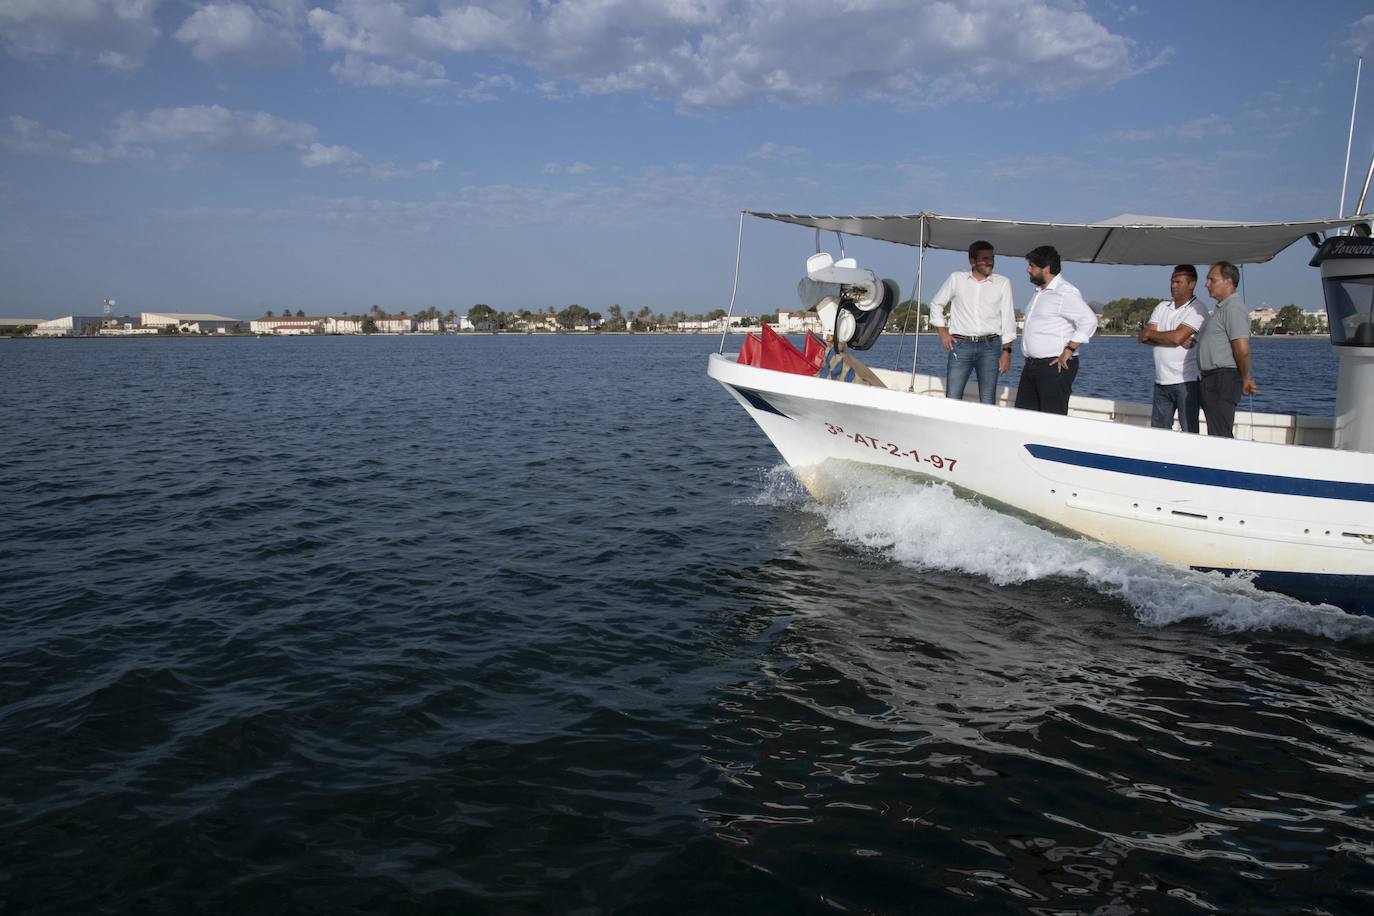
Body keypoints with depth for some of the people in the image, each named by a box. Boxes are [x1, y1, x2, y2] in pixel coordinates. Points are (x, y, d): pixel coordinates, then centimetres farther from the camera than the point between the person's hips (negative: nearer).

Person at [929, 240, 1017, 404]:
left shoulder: (1003, 283, 7)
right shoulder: (956, 278, 6)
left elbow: (1008, 318, 6)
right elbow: (936, 304, 16)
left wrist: (1006, 351, 0)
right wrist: (943, 331, 6)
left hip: (990, 346, 1)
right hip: (961, 345, 0)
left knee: (988, 401, 1)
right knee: (952, 398, -5)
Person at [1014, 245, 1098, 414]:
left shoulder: (1065, 292, -12)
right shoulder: (1039, 292, 19)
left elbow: (1089, 320, -21)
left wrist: (1068, 350, -20)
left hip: (1056, 367, -9)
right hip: (1031, 366, 9)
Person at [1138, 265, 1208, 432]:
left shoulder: (1197, 309, -6)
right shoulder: (1162, 307, 13)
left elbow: (1177, 337, -20)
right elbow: (1144, 337, 0)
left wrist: (1150, 333, -4)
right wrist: (1179, 340, -12)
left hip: (1186, 381, -6)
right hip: (1161, 381, 6)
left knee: (1189, 432, -3)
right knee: (1157, 431, 11)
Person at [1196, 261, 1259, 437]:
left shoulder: (1234, 307, -14)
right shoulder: (1221, 308, 20)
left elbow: (1242, 349, -21)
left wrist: (1245, 378, -8)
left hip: (1223, 381, -11)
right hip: (1212, 380, 11)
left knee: (1219, 436, -11)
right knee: (1217, 435, 14)